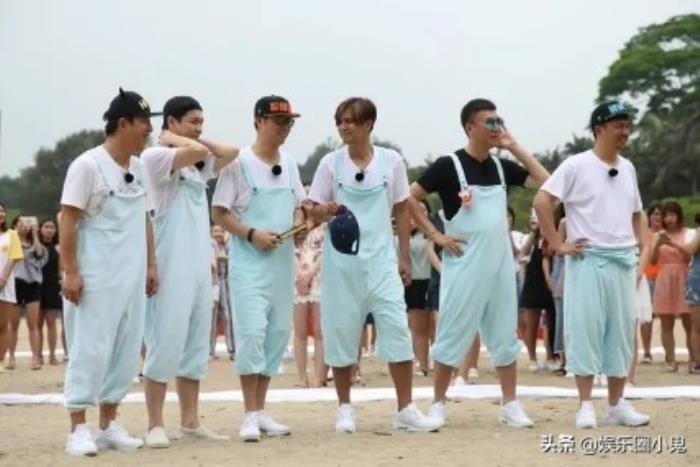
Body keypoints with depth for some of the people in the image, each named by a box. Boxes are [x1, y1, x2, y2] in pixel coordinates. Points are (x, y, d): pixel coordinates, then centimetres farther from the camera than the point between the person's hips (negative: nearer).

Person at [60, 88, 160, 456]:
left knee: (126, 350, 8)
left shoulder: (139, 169, 11)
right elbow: (68, 220, -12)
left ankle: (109, 425, 18)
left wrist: (151, 264, 15)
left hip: (132, 277, 7)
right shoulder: (88, 165, -11)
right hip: (95, 278, -7)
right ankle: (78, 429, 1)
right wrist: (70, 271, -16)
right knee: (91, 348, -5)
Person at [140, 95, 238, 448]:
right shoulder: (154, 157, -8)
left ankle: (190, 422, 16)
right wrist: (171, 139, -4)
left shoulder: (199, 165, 17)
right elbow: (196, 150, -22)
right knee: (165, 344, -6)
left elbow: (231, 152, 8)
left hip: (200, 265, 8)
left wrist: (186, 139, 8)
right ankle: (155, 425, -1)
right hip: (170, 267, -8)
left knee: (196, 345, 10)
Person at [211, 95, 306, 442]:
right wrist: (252, 234, -19)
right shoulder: (239, 163, -8)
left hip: (284, 262, 7)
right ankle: (251, 415, -4)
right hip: (250, 262, -7)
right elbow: (219, 212, -7)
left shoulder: (289, 163, 12)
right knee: (251, 331, -12)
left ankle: (260, 410, 18)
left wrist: (299, 225, -1)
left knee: (278, 333, 9)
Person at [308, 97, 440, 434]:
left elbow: (402, 210, 9)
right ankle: (344, 408, 17)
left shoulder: (391, 161, 1)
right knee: (341, 330, 4)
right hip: (342, 259, 0)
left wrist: (405, 257, 7)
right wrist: (325, 210, -21)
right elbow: (313, 210, 3)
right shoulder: (330, 163, -1)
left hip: (380, 257, 0)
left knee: (397, 327, -6)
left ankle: (406, 409, 0)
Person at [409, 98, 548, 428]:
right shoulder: (449, 165, -7)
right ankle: (439, 404, 10)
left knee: (504, 335, 7)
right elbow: (410, 198, -6)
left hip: (500, 264, 5)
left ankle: (510, 405, 13)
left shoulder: (501, 166, 9)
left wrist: (514, 147, 1)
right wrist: (435, 235, -10)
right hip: (464, 265, -5)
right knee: (453, 334, 0)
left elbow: (545, 183, 6)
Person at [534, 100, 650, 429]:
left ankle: (617, 405, 15)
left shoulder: (628, 168, 12)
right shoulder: (576, 165, -8)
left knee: (621, 331, 7)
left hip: (623, 261, 6)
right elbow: (542, 201, -13)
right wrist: (558, 245, -14)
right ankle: (586, 405, 1)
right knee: (585, 328, -5)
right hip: (588, 260, -6)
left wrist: (636, 244, 11)